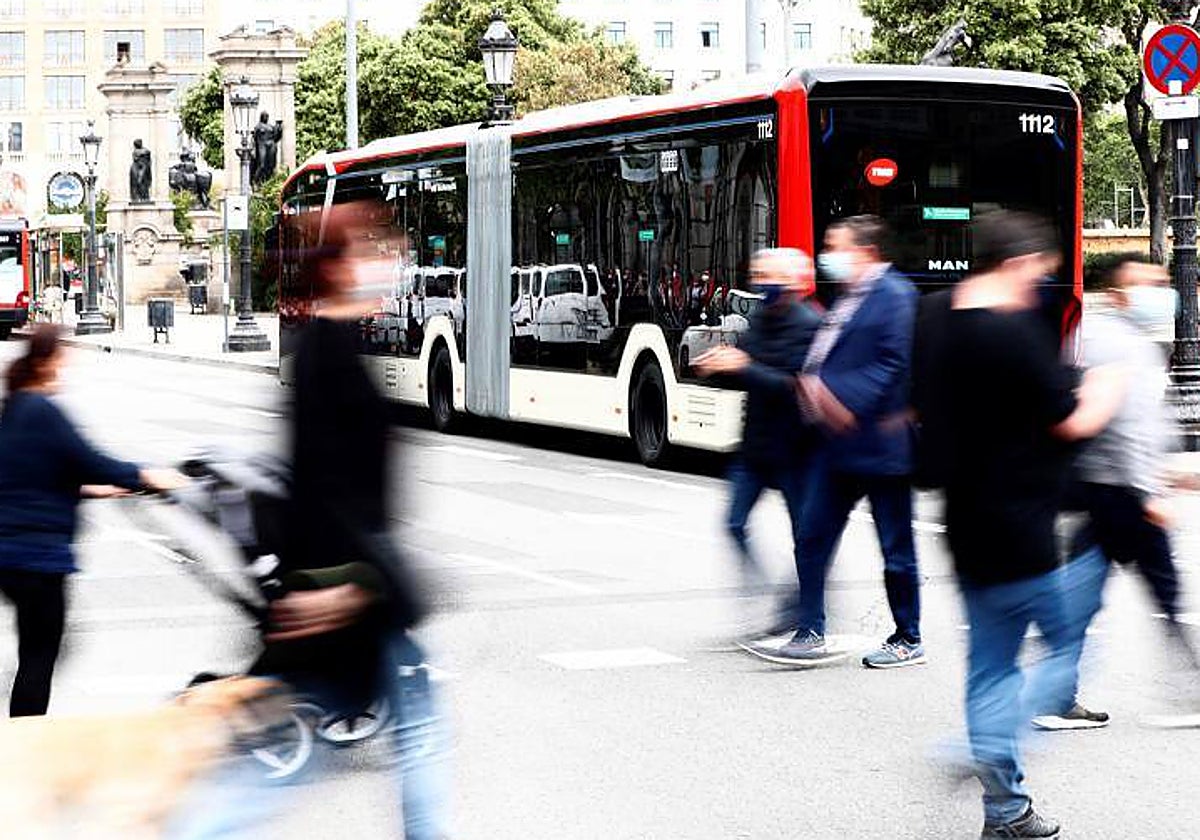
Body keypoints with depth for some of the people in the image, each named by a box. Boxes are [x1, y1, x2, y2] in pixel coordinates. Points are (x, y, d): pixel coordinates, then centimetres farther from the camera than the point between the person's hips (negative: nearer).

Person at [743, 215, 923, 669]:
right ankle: (809, 636, 10)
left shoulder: (894, 295, -12)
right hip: (838, 444, 9)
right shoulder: (847, 297, 15)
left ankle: (908, 640, 17)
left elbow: (895, 366, -19)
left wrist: (847, 401, -22)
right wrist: (815, 385, 0)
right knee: (813, 538, 6)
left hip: (878, 444, -9)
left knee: (897, 548, 4)